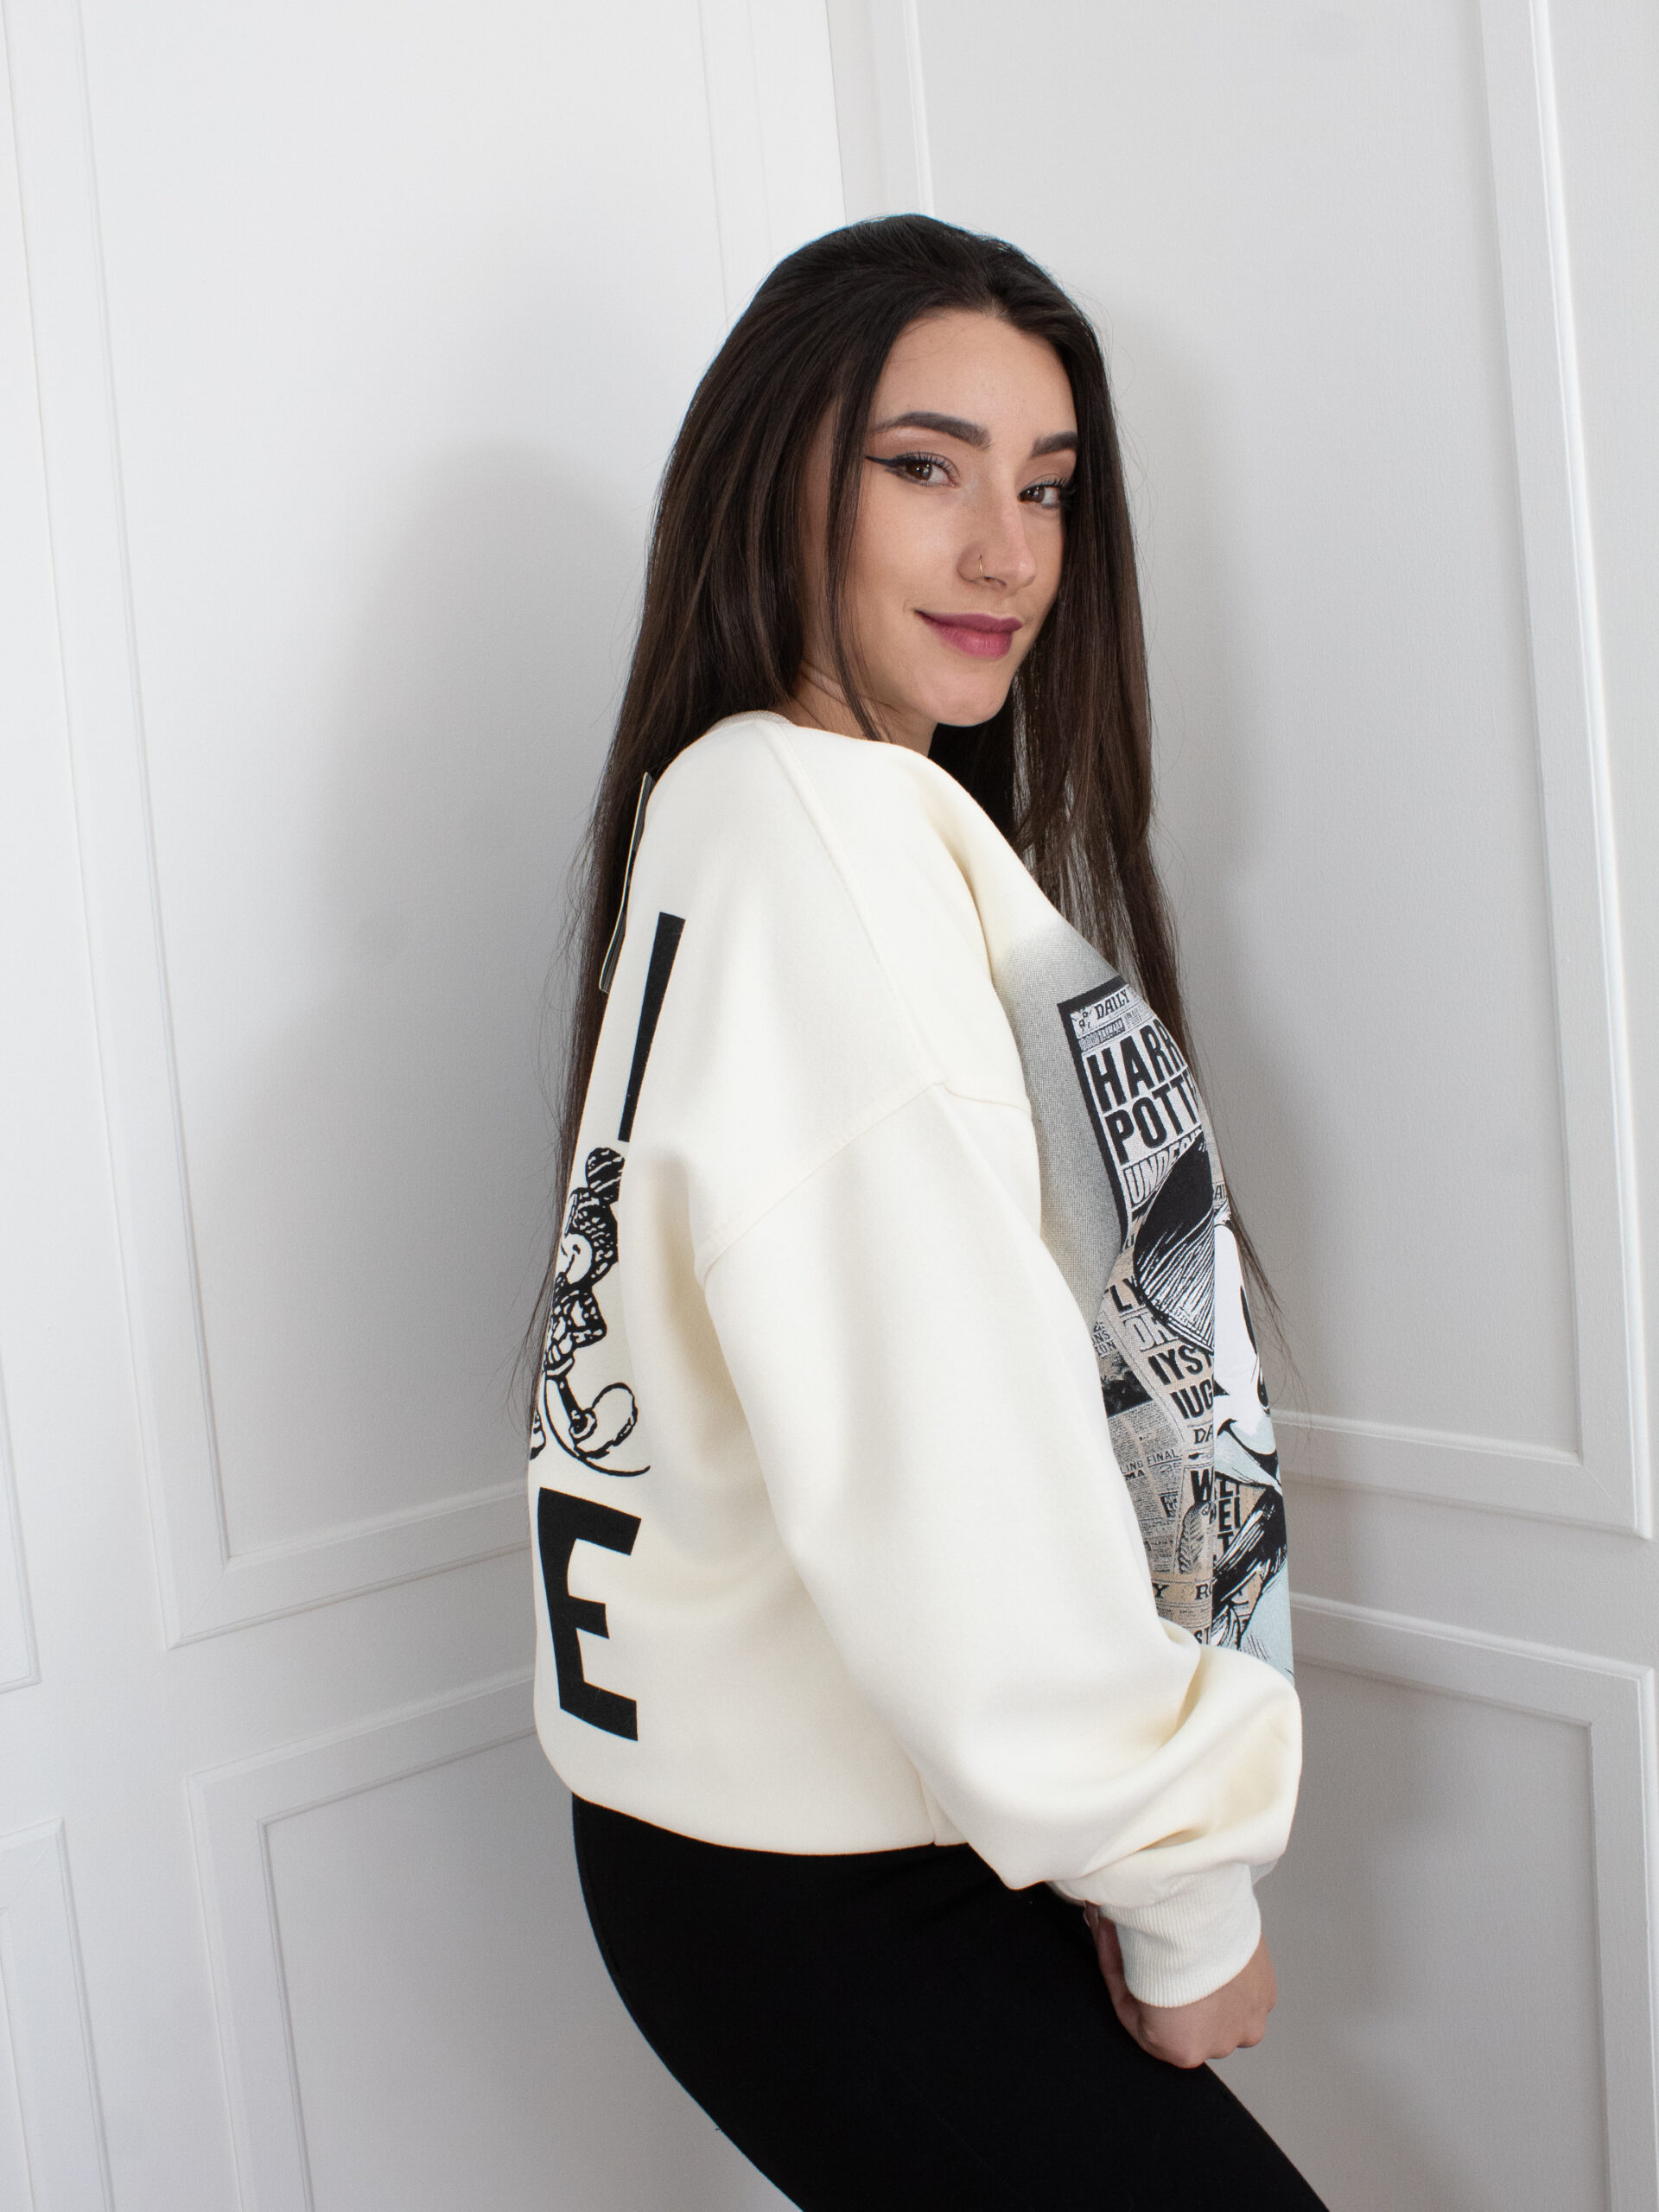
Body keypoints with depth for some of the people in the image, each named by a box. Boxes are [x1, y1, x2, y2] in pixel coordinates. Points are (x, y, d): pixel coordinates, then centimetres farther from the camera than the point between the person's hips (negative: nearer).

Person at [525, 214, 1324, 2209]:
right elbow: (936, 1465, -23)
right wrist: (1179, 1887, -11)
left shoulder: (895, 825, 12)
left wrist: (1133, 1832, 9)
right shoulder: (797, 826, -18)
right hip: (814, 1895, -8)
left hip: (880, 1822, 8)